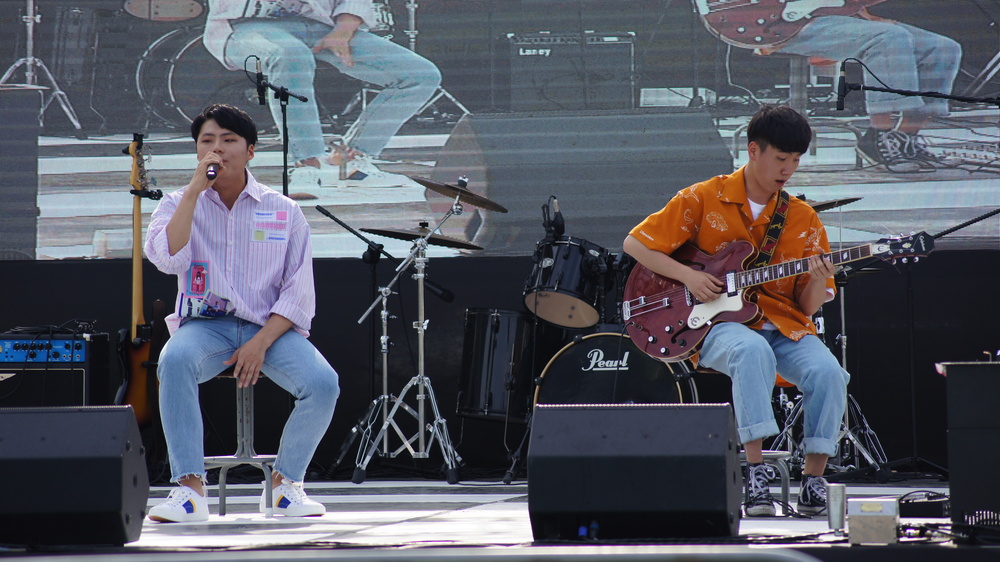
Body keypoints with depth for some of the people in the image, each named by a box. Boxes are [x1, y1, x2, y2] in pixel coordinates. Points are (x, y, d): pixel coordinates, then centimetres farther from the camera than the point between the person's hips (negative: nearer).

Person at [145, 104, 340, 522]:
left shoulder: (283, 211, 6)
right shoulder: (179, 205, 8)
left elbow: (299, 294, 0)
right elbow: (166, 258, -14)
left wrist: (261, 343, -14)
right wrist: (195, 190, -13)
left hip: (270, 327, 1)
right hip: (205, 325, 0)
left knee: (323, 383, -27)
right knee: (174, 361, -35)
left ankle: (286, 481, -4)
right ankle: (190, 488, -31)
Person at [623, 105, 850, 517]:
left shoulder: (802, 218, 9)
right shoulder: (703, 200, 1)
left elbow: (808, 306, 7)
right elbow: (635, 243, 3)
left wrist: (817, 282, -16)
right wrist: (686, 275, -9)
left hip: (784, 327, 3)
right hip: (719, 325, -3)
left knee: (827, 373, -28)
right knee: (753, 352, -39)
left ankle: (813, 479, -13)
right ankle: (755, 470, -34)